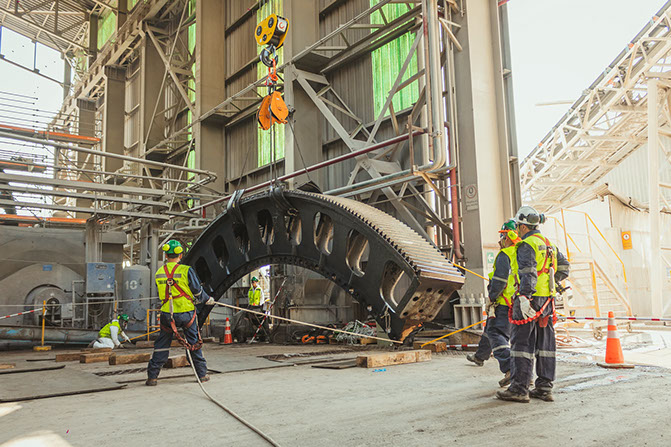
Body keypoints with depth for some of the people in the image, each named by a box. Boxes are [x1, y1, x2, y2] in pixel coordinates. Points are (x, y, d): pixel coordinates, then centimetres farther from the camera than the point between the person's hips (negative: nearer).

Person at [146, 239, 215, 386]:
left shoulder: (159, 273, 1)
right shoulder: (186, 271, -12)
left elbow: (162, 294, 12)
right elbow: (198, 292, -5)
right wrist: (208, 300, 13)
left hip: (167, 314, 3)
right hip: (186, 313, -2)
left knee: (161, 345, 13)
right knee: (194, 343, 11)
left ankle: (152, 376, 12)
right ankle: (202, 374, 18)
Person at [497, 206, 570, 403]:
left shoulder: (527, 245, -10)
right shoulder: (549, 245, 17)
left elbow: (528, 274, -22)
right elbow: (564, 267, 24)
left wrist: (524, 297, -27)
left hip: (530, 298, -8)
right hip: (548, 299, 9)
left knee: (522, 342, -5)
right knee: (545, 343, 10)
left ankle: (519, 389, -4)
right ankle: (545, 388, 14)